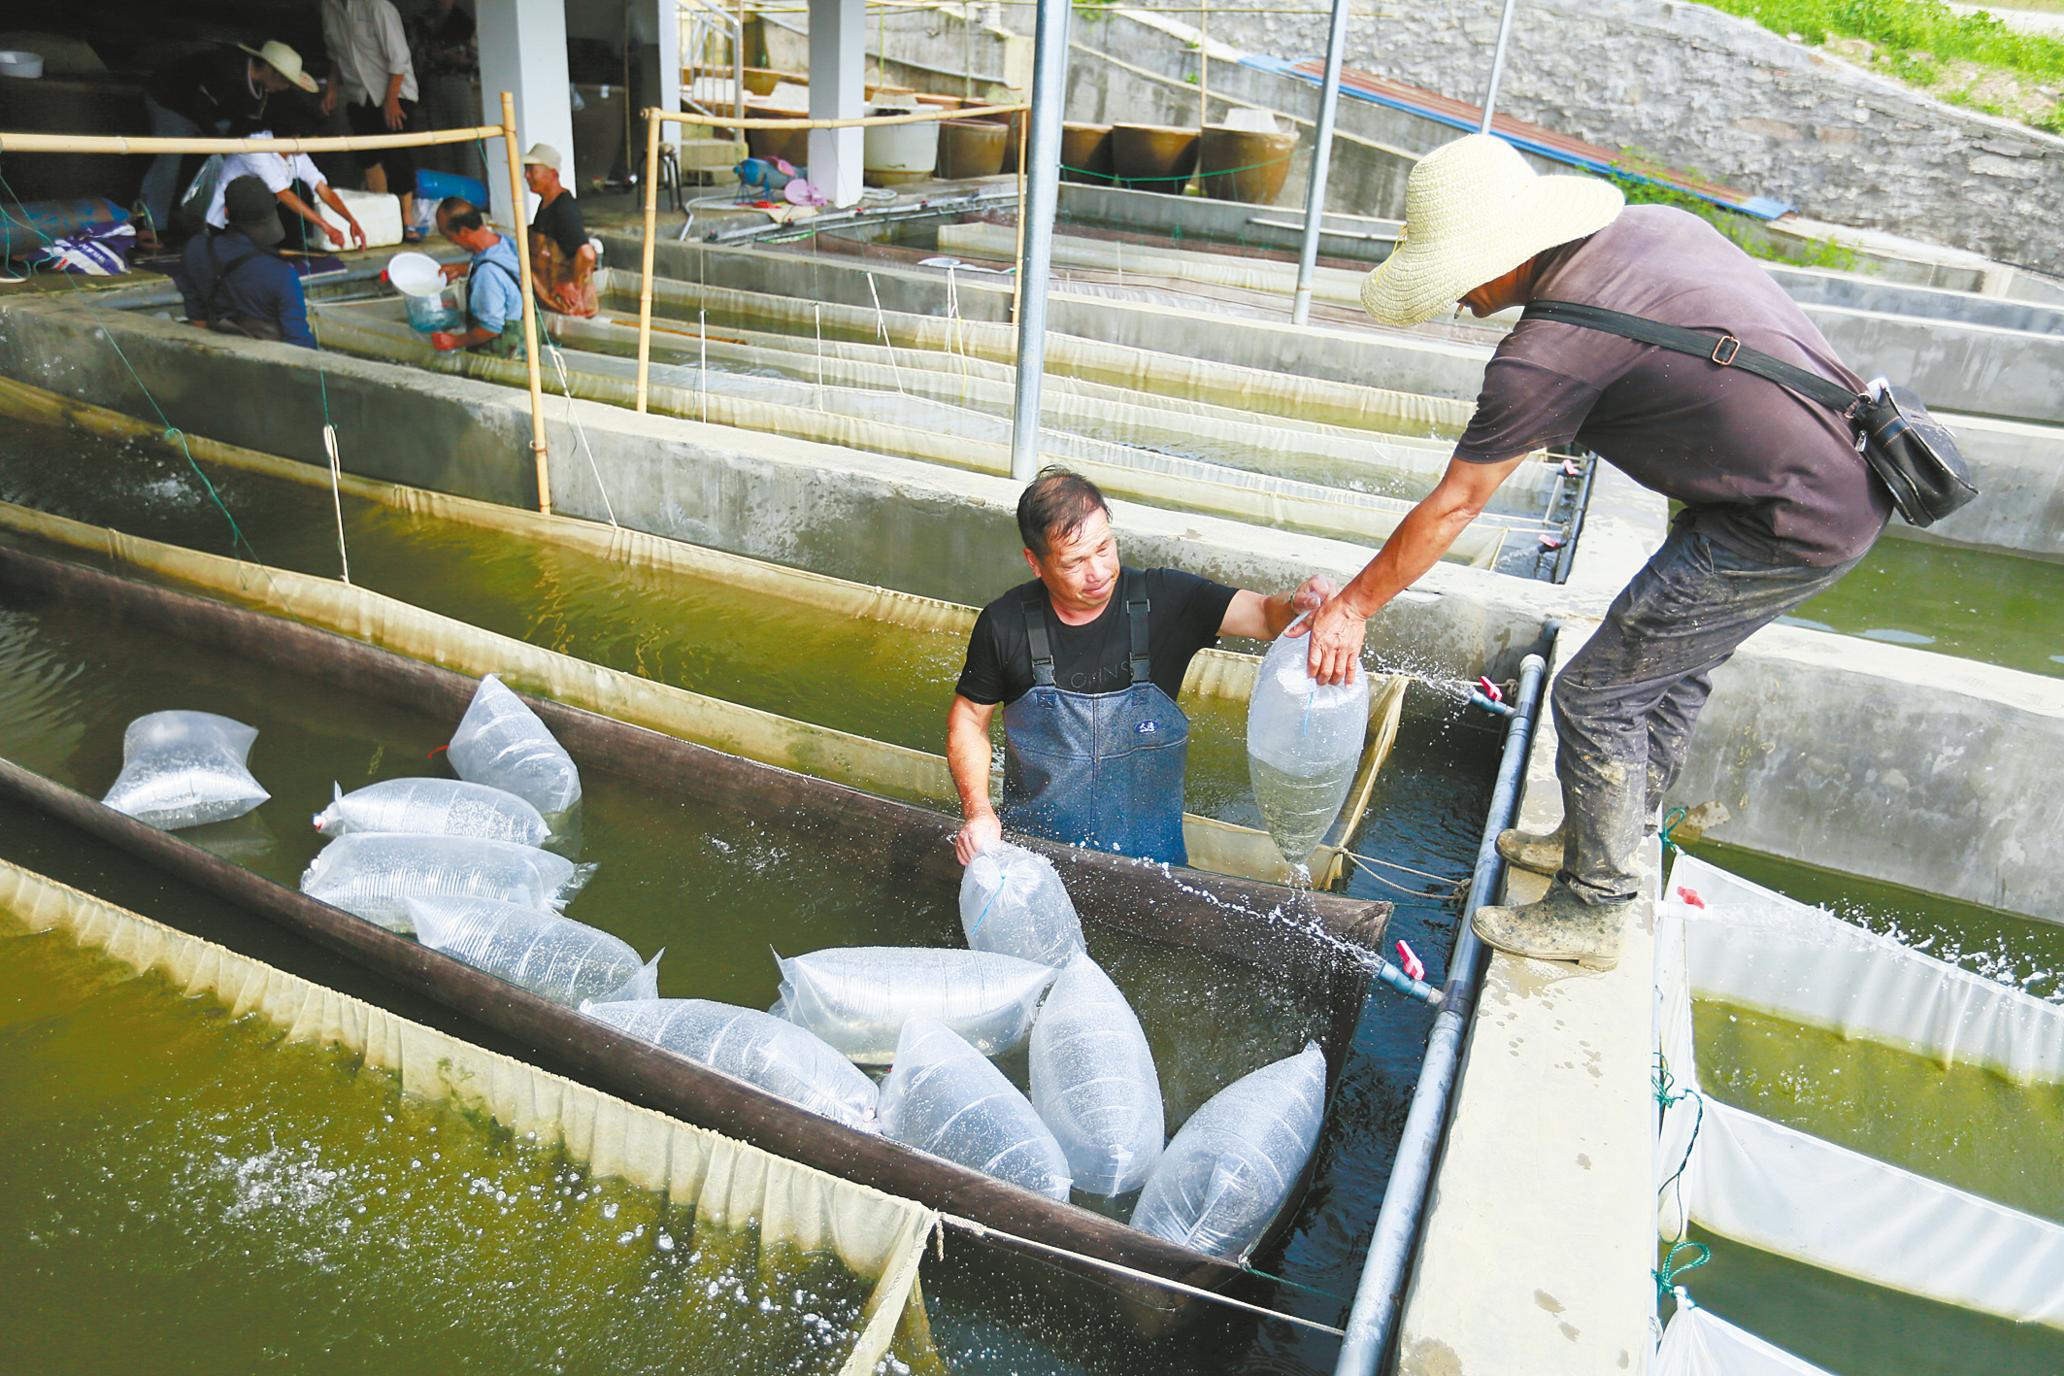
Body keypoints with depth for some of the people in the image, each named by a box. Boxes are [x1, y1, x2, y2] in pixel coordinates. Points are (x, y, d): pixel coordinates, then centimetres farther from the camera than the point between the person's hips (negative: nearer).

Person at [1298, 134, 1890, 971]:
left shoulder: (1545, 353, -20)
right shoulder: (1649, 225, 3)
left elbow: (1451, 508, -11)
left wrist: (1354, 606, 0)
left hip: (1791, 528, -10)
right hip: (1851, 477, 10)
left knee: (1595, 696, 0)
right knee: (1673, 666, 23)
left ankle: (1594, 911, 15)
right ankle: (1607, 840, 41)